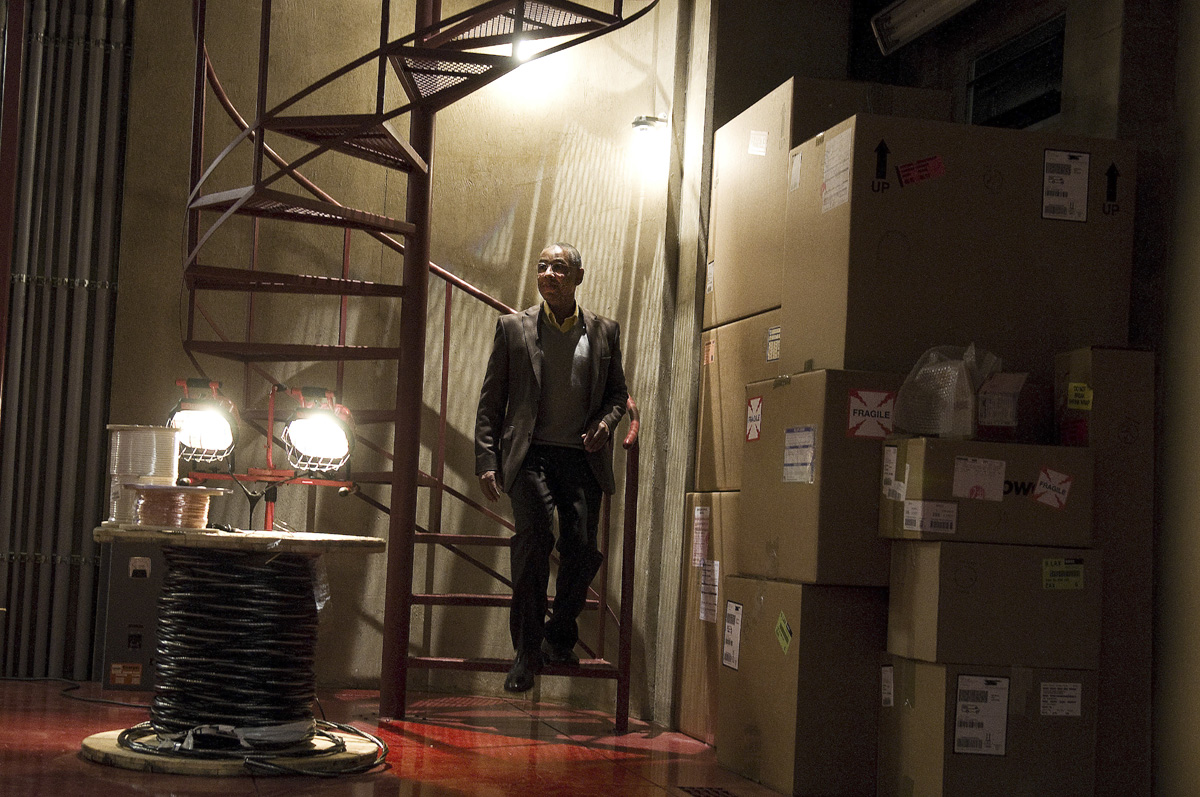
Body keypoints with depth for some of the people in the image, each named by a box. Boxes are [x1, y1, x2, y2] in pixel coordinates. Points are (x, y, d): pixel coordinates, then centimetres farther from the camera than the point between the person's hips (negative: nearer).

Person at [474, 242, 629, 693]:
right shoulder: (514, 328, 7)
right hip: (531, 454, -2)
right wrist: (486, 461, -2)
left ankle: (559, 636, 19)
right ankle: (527, 651, -8)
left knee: (583, 550, -6)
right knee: (533, 537, -19)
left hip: (583, 457, 2)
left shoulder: (604, 332, 11)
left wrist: (607, 420, -2)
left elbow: (617, 392, 21)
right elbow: (490, 401, 7)